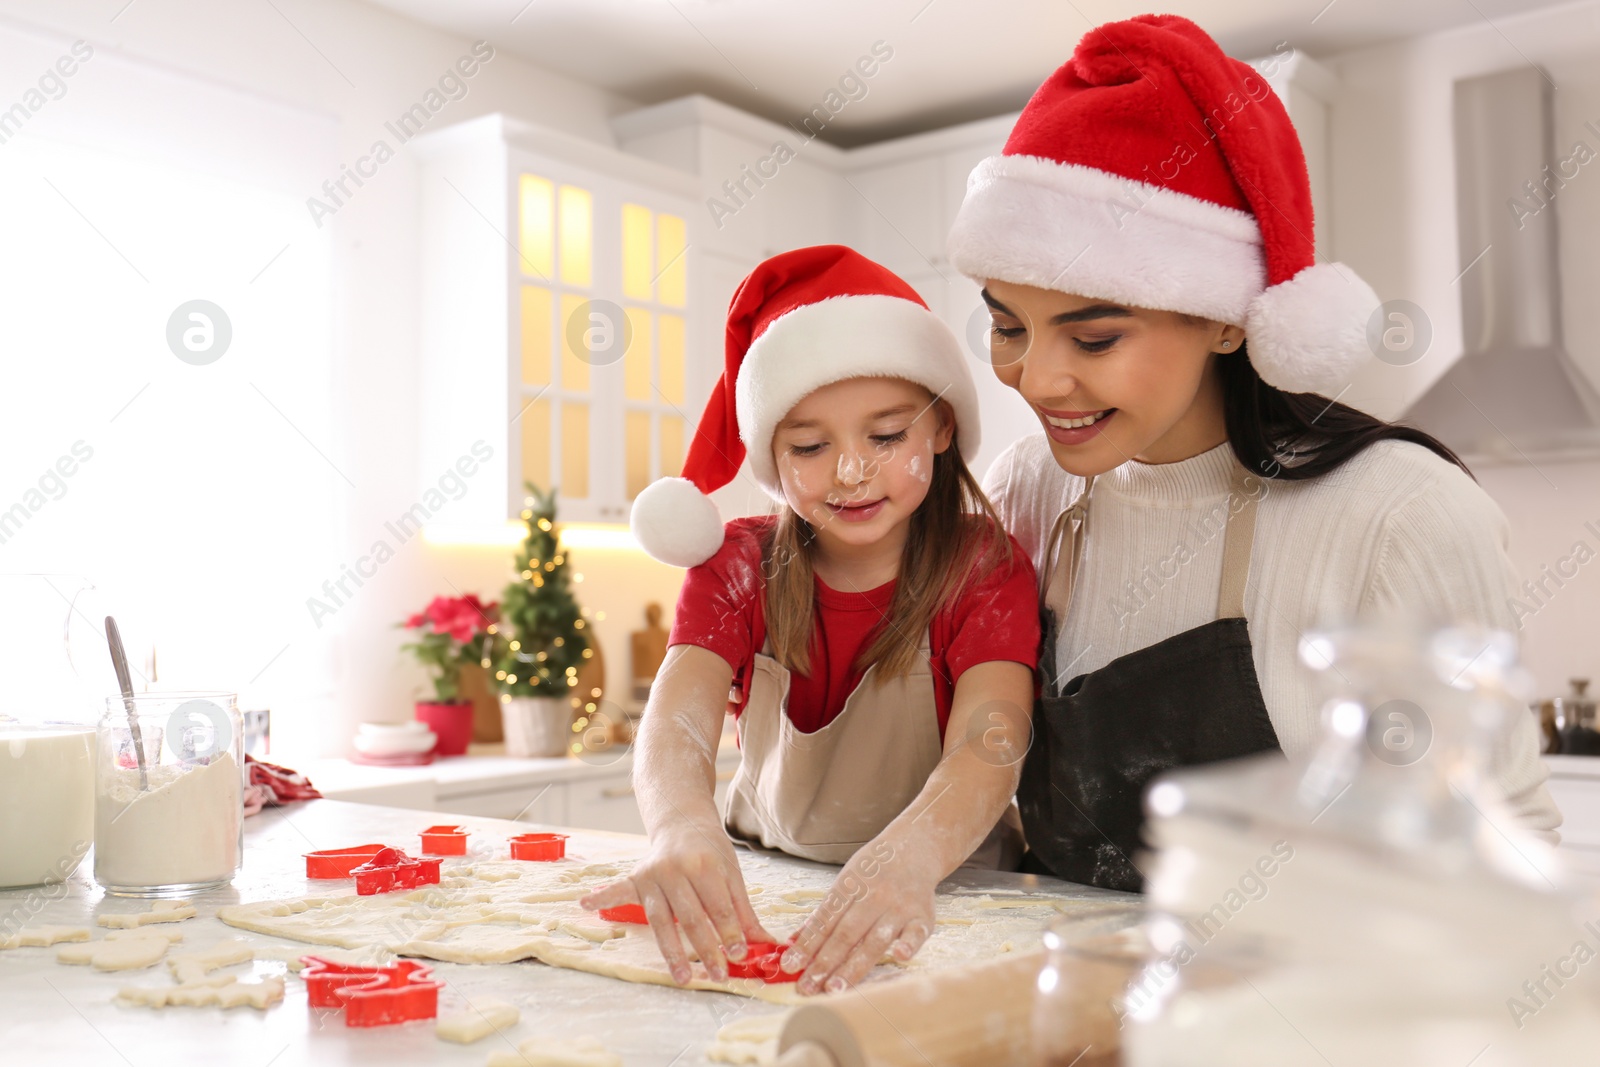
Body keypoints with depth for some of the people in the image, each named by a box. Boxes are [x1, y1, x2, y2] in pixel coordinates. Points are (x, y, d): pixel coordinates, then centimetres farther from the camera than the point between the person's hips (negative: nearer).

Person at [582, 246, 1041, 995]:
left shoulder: (985, 567, -11)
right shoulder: (738, 565, -3)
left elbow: (988, 747, -27)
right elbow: (676, 719, -20)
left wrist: (906, 857, -50)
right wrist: (684, 827, -44)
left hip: (946, 890, -3)